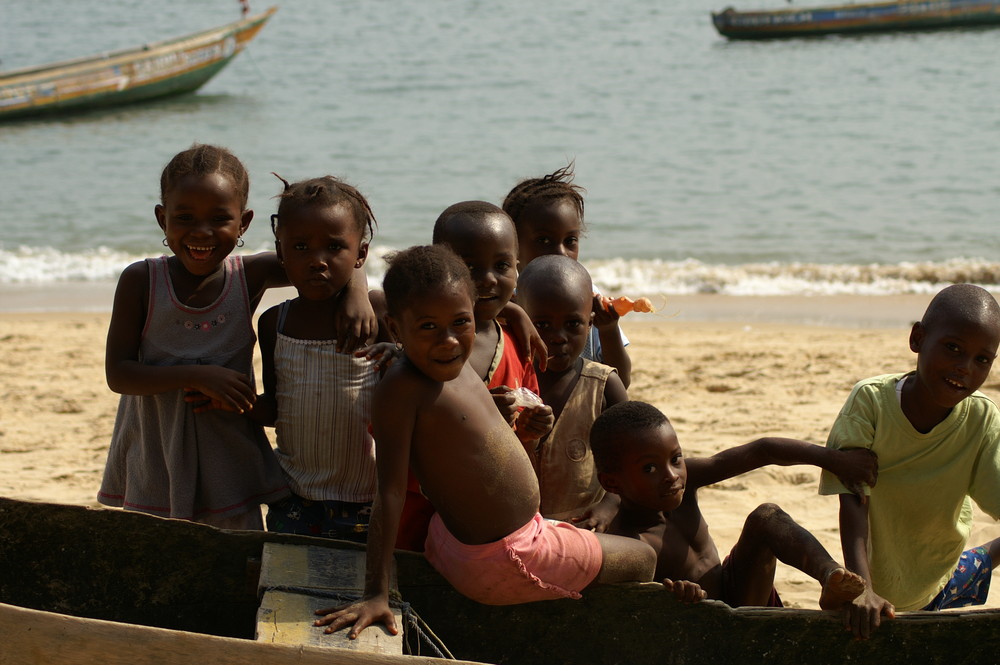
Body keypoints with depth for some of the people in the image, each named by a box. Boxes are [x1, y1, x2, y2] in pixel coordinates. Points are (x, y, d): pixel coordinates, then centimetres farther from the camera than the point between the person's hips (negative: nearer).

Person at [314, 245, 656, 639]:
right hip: (498, 562, -9)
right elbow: (390, 492, -29)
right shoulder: (402, 388, -27)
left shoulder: (457, 366, -1)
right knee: (641, 559, 11)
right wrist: (376, 595, -30)